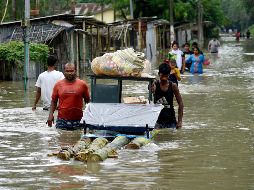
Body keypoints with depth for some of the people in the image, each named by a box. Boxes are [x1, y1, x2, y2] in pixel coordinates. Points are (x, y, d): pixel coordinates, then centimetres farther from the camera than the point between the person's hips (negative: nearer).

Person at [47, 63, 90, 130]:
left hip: (78, 121, 0)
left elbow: (87, 101, 10)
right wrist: (51, 114, -1)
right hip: (62, 120, 0)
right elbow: (54, 101, 11)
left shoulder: (82, 84, 3)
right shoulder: (58, 85, 6)